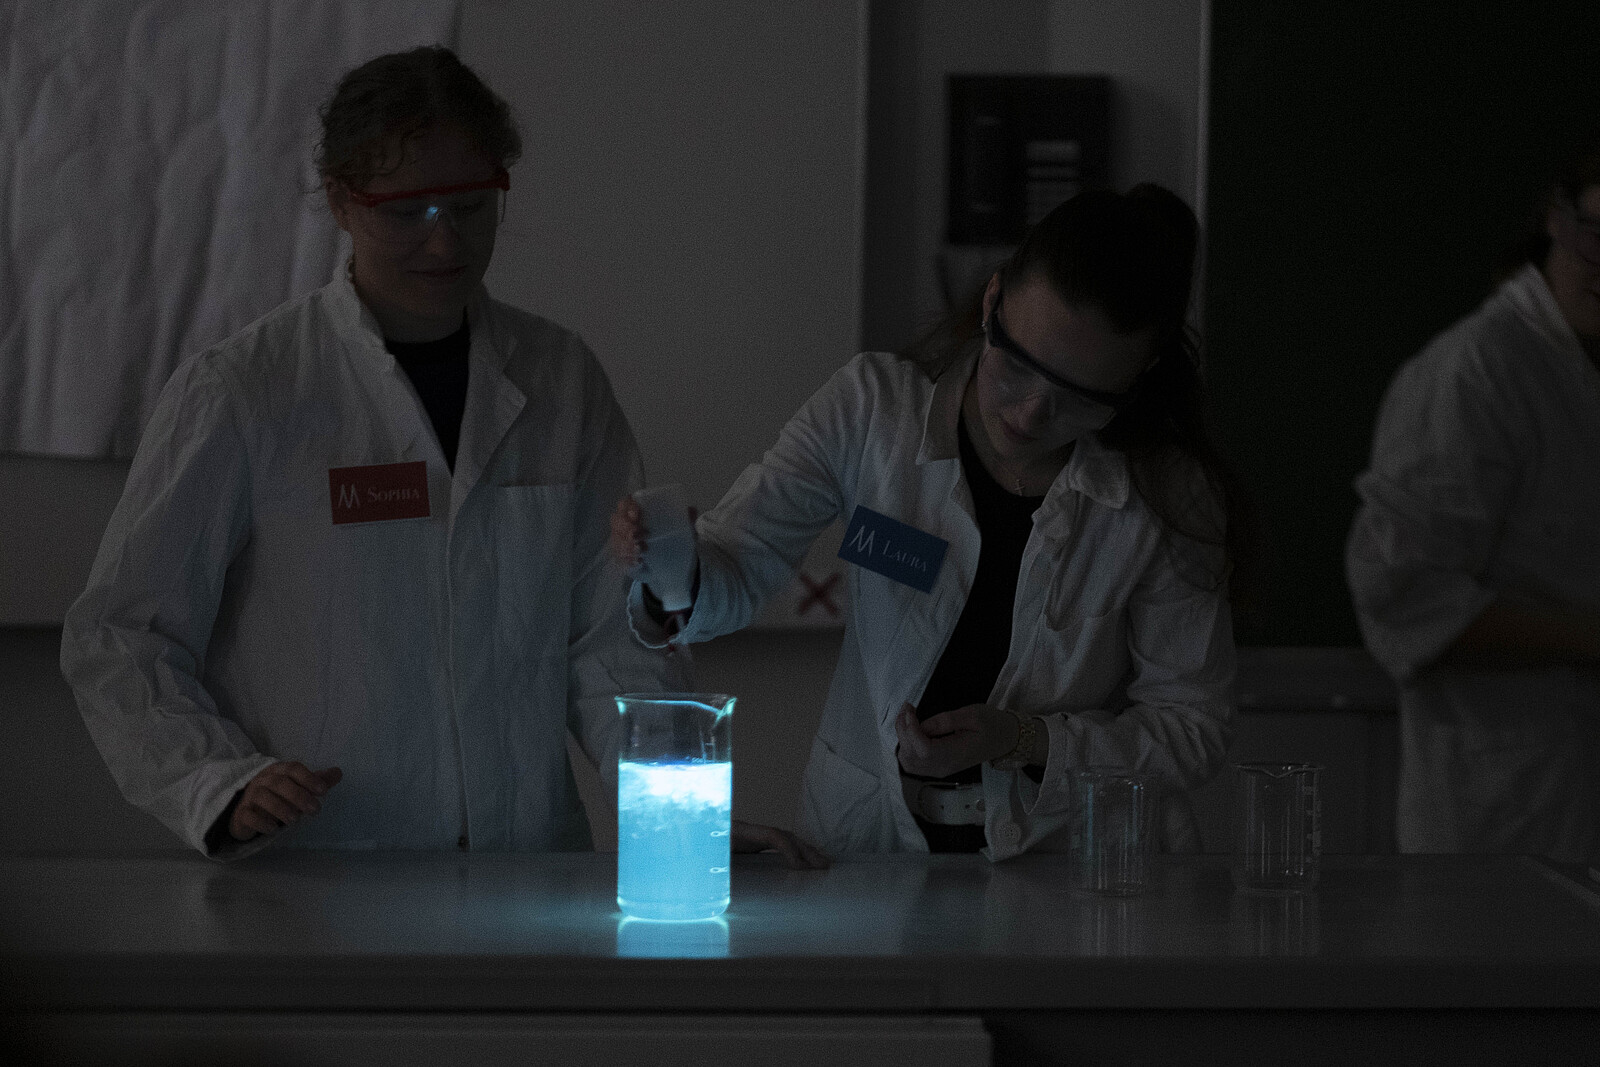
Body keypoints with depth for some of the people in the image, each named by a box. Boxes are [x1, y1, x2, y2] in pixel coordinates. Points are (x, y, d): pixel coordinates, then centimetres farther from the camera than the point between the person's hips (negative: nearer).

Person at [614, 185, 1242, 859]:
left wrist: (1025, 740, -16)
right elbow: (737, 572, -4)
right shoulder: (874, 406, -5)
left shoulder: (1165, 497, -9)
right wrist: (677, 571, -28)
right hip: (867, 841, 0)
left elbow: (1193, 731, -2)